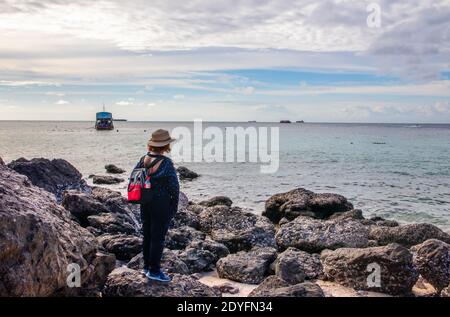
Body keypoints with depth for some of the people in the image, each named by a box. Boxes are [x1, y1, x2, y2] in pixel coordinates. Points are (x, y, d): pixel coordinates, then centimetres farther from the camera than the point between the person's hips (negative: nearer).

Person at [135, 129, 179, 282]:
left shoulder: (143, 160, -1)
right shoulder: (166, 163, -19)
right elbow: (174, 187, -15)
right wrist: (174, 206, -2)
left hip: (145, 204, 7)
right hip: (162, 205, -7)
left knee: (147, 235, 17)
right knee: (158, 237, 3)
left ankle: (147, 266, 30)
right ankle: (154, 271, 11)